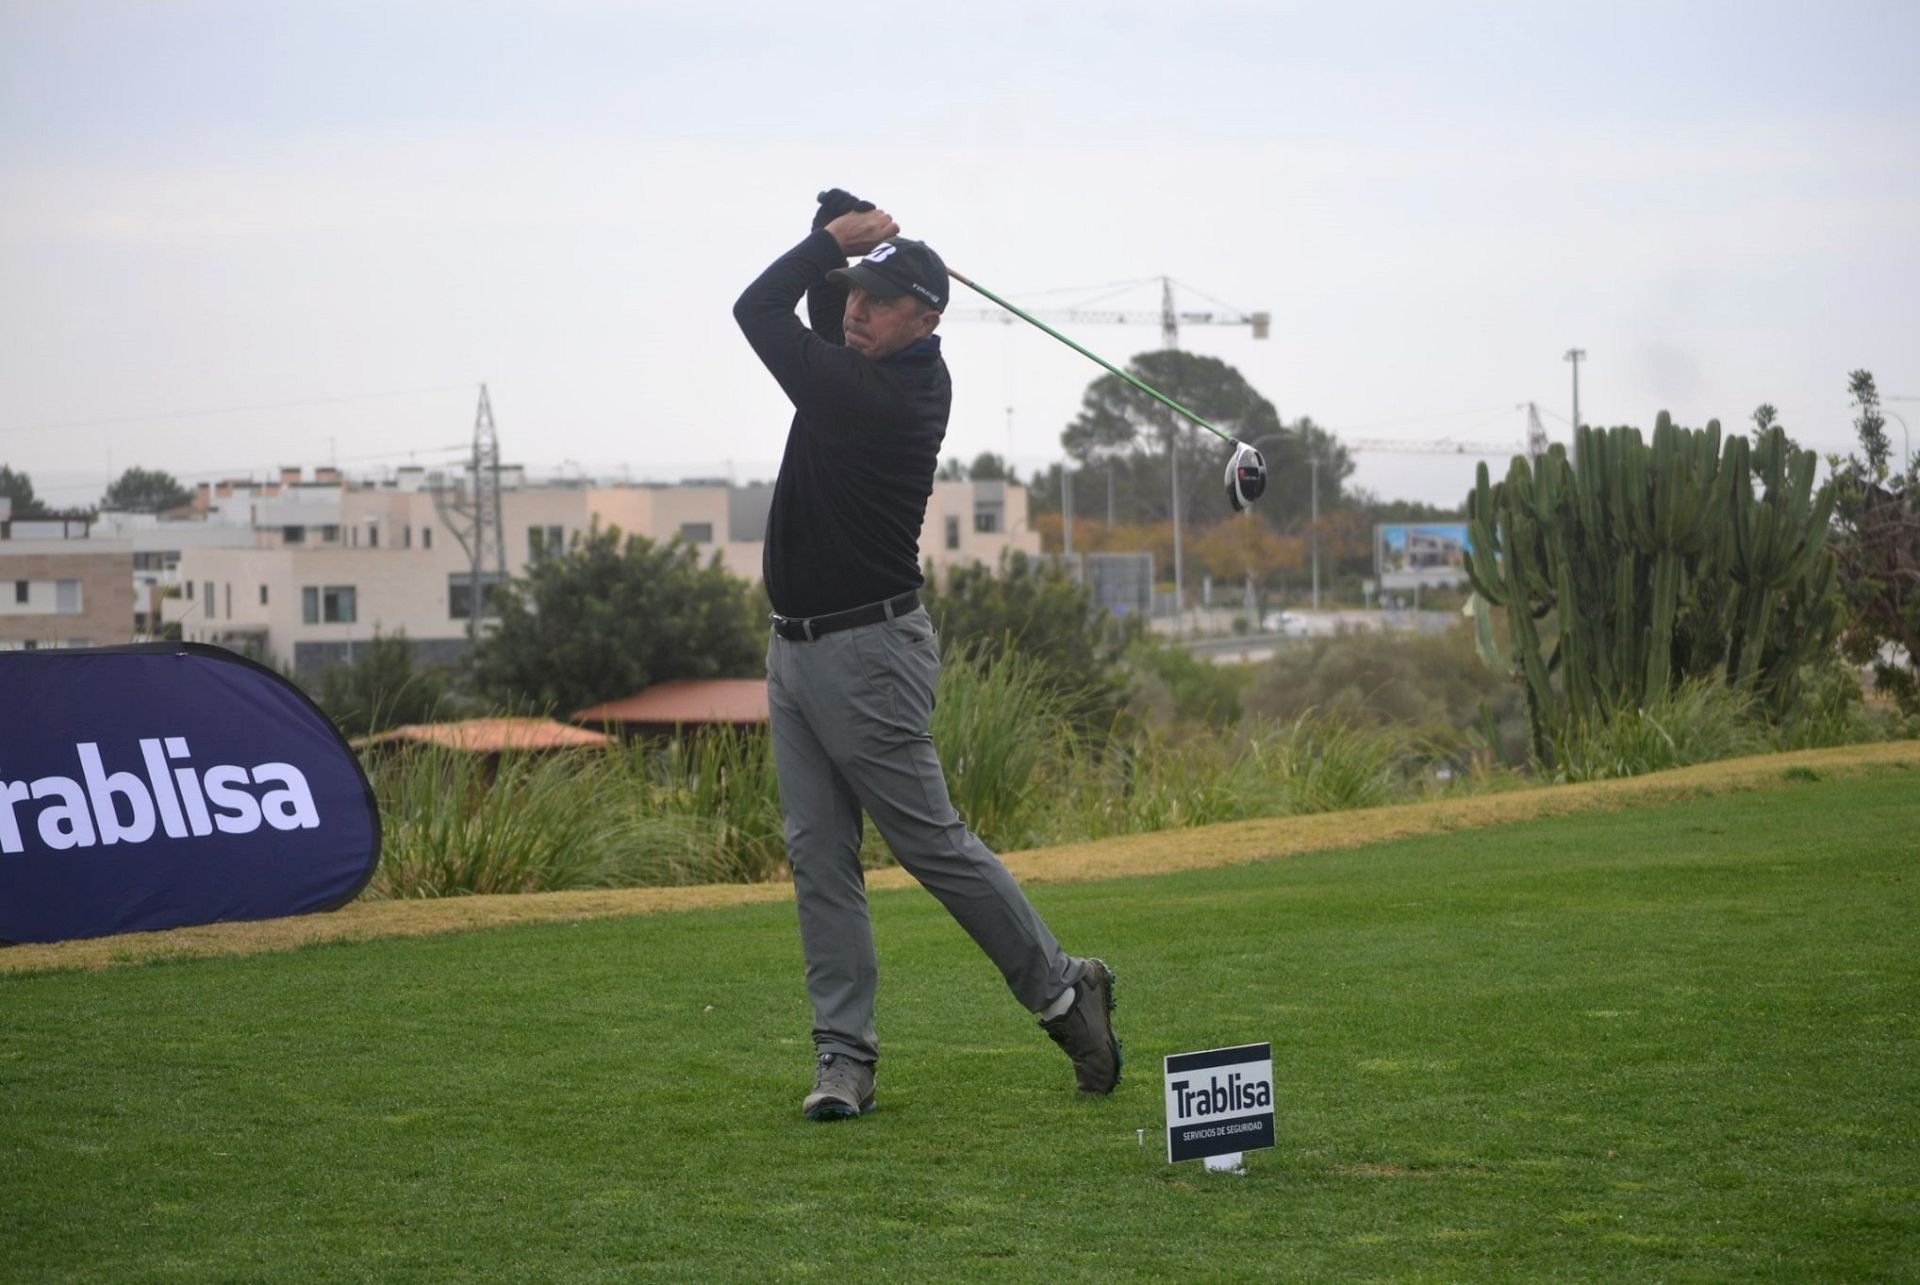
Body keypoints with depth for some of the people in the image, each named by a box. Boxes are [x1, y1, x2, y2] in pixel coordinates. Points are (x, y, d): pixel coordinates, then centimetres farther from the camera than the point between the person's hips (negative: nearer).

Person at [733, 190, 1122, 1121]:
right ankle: (844, 1057, 3)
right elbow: (823, 314, 24)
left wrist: (834, 237, -2)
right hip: (797, 650, 10)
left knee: (931, 840, -4)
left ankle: (1060, 989, 12)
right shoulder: (880, 368, 5)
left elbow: (757, 311, -13)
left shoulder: (875, 397, -21)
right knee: (818, 856, 4)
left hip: (865, 652, -10)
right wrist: (840, 242, 4)